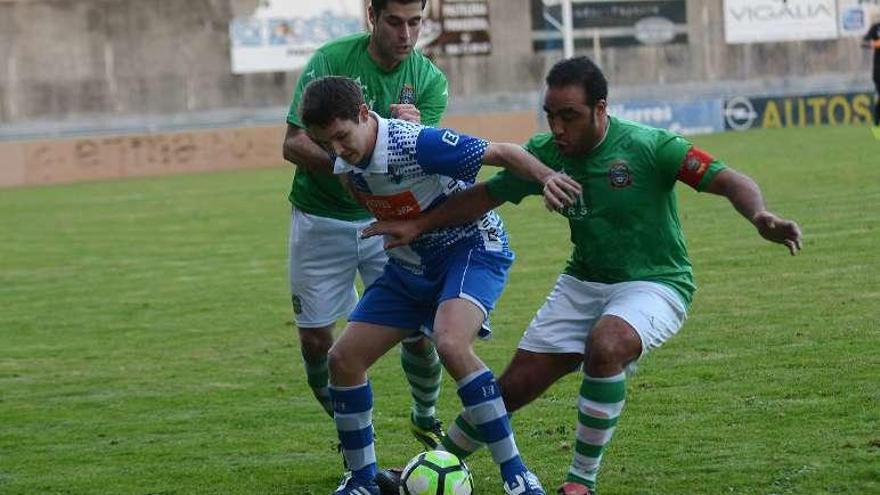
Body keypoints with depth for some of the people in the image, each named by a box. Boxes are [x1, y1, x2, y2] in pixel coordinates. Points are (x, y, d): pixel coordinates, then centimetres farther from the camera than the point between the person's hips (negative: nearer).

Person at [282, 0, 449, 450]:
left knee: (418, 331, -7)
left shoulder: (430, 80, -7)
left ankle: (425, 418, 24)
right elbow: (293, 145, -16)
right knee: (314, 339, 0)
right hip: (320, 220, -1)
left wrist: (414, 134, -34)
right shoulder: (330, 61, -14)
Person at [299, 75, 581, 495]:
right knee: (343, 358, -1)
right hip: (410, 263, 8)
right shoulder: (345, 167, -7)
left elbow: (502, 153, -26)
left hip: (471, 251, -8)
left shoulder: (418, 144, -28)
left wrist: (546, 177, -41)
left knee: (450, 345, -34)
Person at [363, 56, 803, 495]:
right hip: (583, 283, 5)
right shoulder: (545, 153, -5)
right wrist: (417, 225, 3)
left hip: (654, 283, -5)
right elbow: (487, 194, 9)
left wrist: (760, 217, -43)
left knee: (605, 346, -36)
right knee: (515, 386, 1)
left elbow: (729, 181, -22)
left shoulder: (650, 146, -20)